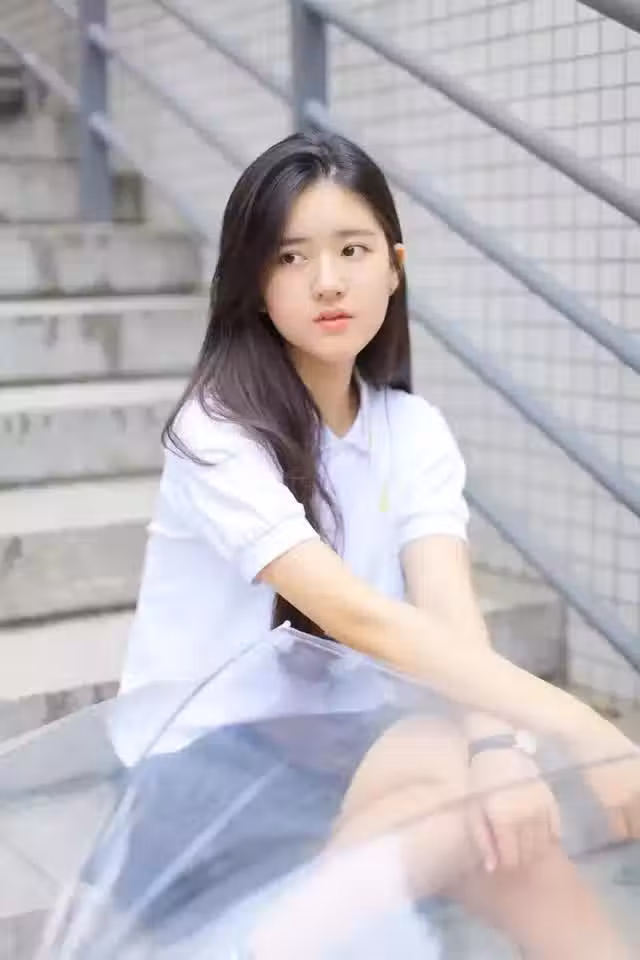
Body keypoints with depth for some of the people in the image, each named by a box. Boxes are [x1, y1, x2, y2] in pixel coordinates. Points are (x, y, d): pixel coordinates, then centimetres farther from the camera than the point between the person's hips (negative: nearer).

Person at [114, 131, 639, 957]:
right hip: (195, 782, -4)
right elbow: (357, 617, -32)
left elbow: (449, 608, -17)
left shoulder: (416, 432, -1)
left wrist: (499, 745, -38)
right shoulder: (218, 431, -19)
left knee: (505, 810, -25)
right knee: (449, 772, -28)